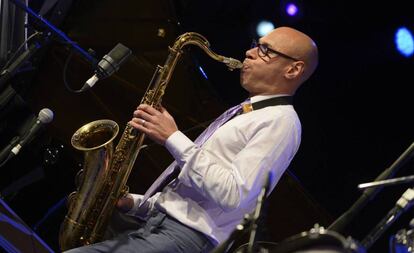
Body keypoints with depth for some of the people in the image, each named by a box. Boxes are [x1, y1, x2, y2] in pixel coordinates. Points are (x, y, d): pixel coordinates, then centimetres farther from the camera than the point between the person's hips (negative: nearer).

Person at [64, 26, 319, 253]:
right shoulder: (243, 114, 26)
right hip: (154, 224, 9)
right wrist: (135, 203, 9)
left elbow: (233, 195, -19)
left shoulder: (280, 121, -5)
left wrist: (173, 138, -12)